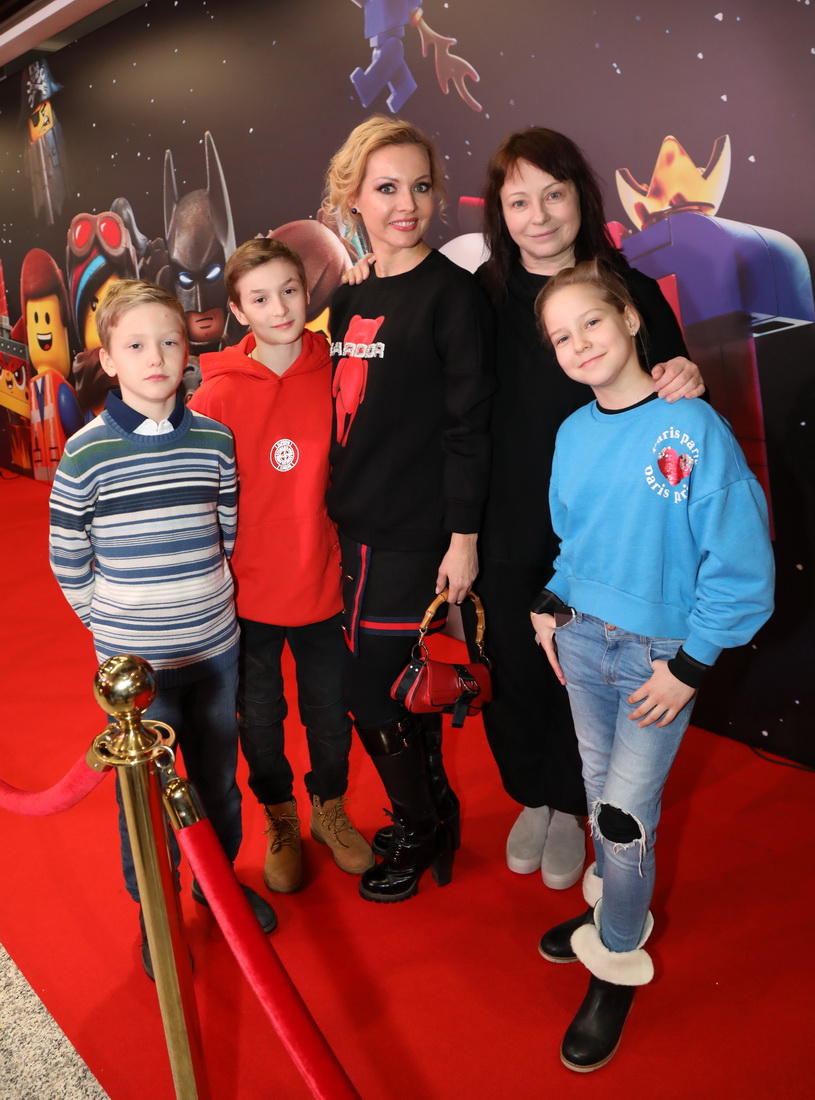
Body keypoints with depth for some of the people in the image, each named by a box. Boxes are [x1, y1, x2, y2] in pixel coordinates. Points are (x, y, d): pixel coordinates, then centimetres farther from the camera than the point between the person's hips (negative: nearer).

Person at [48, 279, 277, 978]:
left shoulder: (214, 440, -3)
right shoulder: (87, 453, -12)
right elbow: (67, 562, -4)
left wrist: (199, 602, 8)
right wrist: (116, 625, -1)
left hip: (216, 647, 3)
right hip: (136, 659, -3)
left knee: (219, 775, 19)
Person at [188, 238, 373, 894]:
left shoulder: (334, 373, -5)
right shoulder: (218, 393, -11)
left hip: (321, 580, 2)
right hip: (249, 589, -1)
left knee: (331, 704, 16)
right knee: (260, 712, 16)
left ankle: (331, 808, 43)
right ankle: (280, 820, 41)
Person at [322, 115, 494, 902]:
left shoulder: (451, 293, -9)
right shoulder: (348, 301, 11)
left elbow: (469, 424, -13)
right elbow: (346, 419, 14)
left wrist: (464, 535, -14)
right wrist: (339, 513, 14)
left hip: (417, 536, -6)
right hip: (356, 530, 7)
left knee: (370, 691, 1)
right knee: (401, 686, 16)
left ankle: (421, 830, 26)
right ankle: (431, 816, 38)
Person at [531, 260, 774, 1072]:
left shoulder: (694, 427, -17)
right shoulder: (574, 433, 0)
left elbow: (741, 565, -16)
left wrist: (688, 666, -15)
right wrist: (550, 605, 5)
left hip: (659, 656, -5)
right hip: (580, 639, 5)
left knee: (625, 813, 0)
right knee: (602, 793, 17)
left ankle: (616, 970, 23)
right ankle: (615, 911, 41)